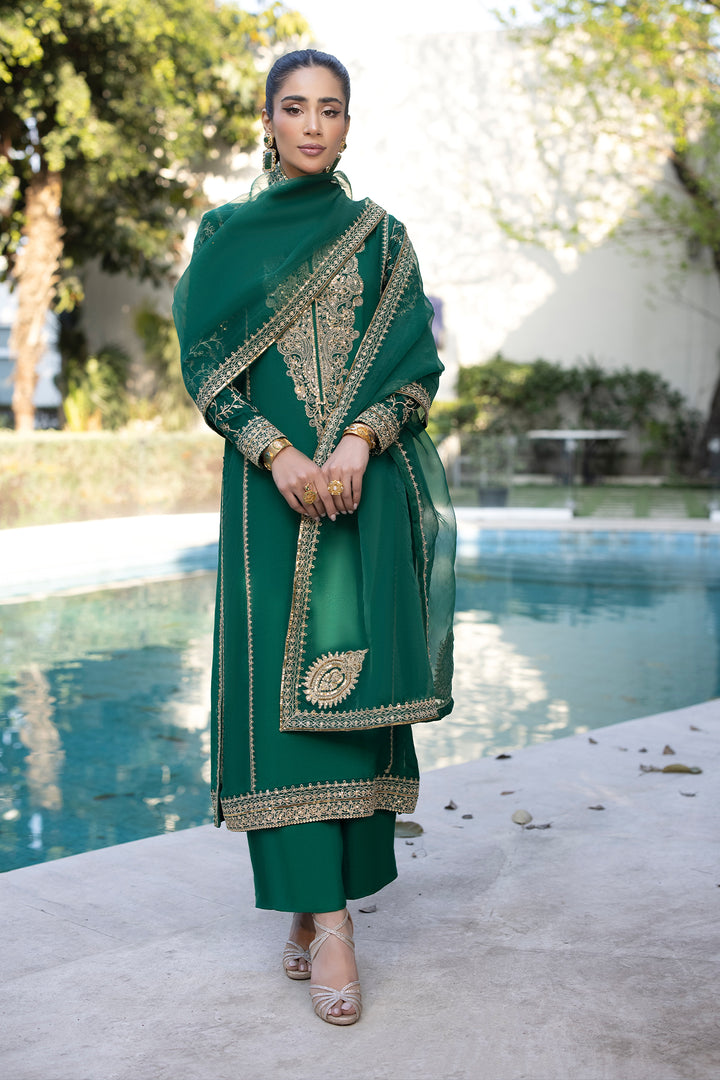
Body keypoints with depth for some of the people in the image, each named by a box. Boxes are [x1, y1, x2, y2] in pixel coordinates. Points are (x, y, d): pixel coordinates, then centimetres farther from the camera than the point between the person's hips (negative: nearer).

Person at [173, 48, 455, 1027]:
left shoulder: (381, 236, 13)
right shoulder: (227, 233, 11)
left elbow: (419, 360, 4)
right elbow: (205, 362, 3)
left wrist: (359, 440, -14)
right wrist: (276, 452, -13)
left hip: (368, 484, 1)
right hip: (269, 485, 0)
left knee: (350, 676, -2)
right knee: (283, 682, -7)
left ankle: (321, 897, 9)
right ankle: (324, 915, -6)